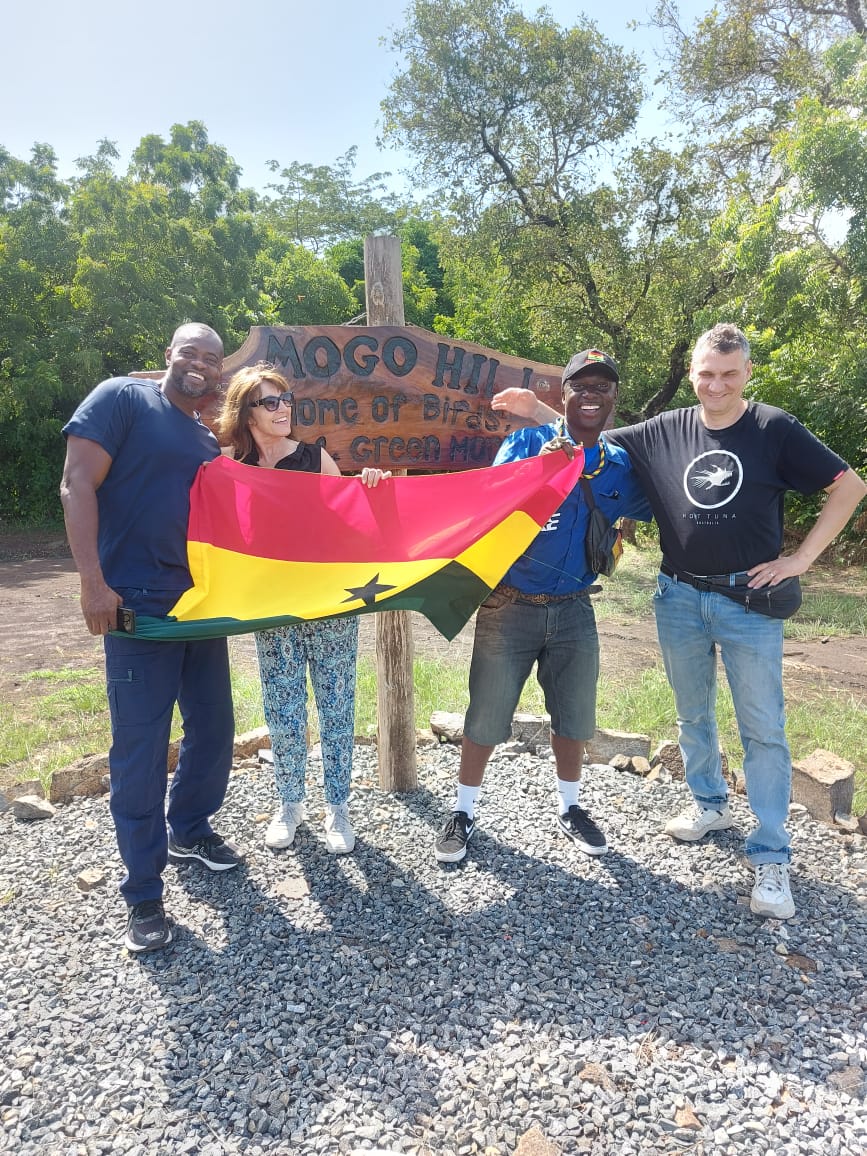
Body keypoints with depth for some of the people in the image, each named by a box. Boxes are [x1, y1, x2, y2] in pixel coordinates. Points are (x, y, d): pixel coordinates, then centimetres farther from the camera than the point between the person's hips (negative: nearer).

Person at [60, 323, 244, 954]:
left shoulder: (211, 442, 16)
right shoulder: (122, 398, -3)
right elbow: (78, 486, -11)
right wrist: (93, 582, -19)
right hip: (138, 604, -7)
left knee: (214, 727, 14)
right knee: (141, 746, -2)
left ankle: (189, 831, 38)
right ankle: (144, 893, 12)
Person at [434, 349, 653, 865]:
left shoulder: (621, 466, 4)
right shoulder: (526, 443, -7)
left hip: (573, 610, 3)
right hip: (510, 606, -3)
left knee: (574, 717, 14)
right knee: (486, 718, 6)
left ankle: (571, 808, 37)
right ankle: (464, 812, 26)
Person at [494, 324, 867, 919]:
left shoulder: (775, 429, -6)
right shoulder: (666, 431, 3)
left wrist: (801, 558, -8)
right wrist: (536, 410, -2)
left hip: (749, 599, -3)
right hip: (679, 598, 4)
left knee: (763, 728, 1)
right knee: (693, 715, 17)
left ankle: (771, 857, 12)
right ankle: (711, 804, 40)